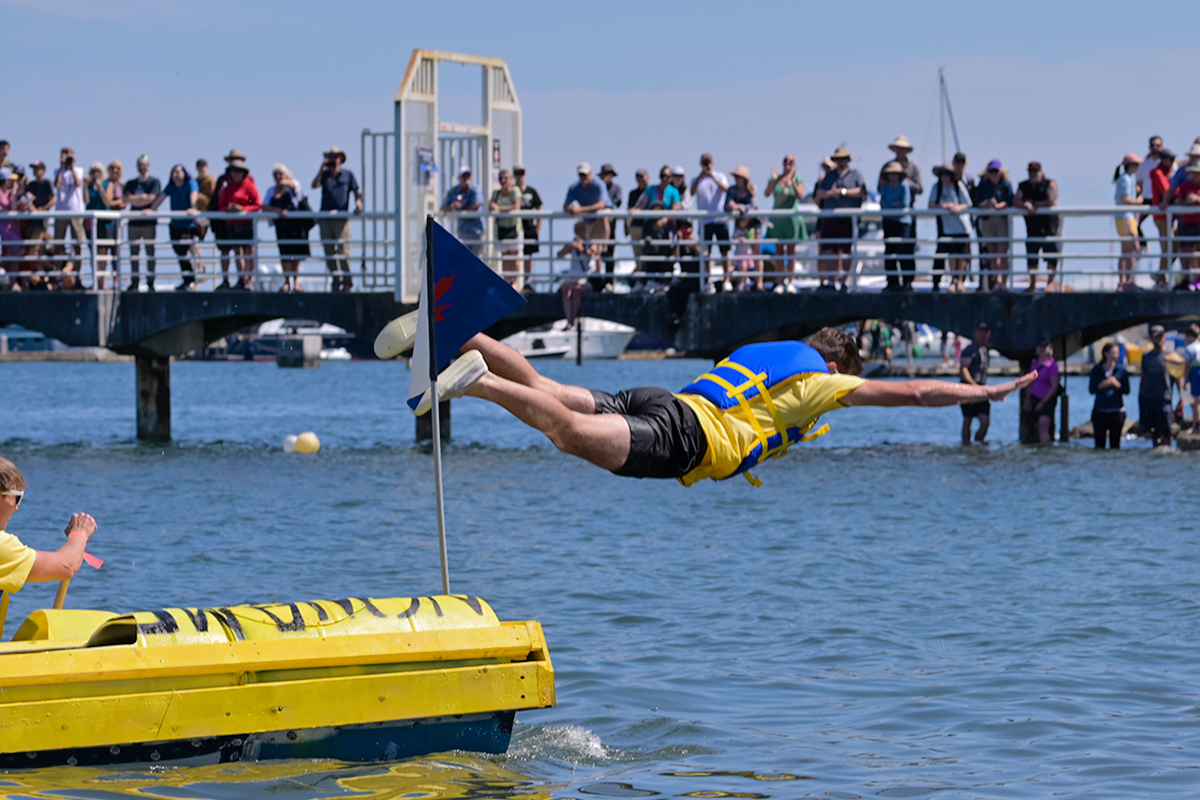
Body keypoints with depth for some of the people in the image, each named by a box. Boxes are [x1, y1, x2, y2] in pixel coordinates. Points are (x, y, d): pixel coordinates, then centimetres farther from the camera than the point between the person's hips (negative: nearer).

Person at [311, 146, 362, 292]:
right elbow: (314, 185, -3)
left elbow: (356, 192, 8)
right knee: (329, 251, 3)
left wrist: (358, 204, -10)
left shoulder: (348, 175, 8)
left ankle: (347, 281, -2)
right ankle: (335, 281, 10)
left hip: (341, 218, -3)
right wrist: (321, 169, -9)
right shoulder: (325, 174, 13)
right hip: (325, 218, 3)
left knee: (343, 251, -9)